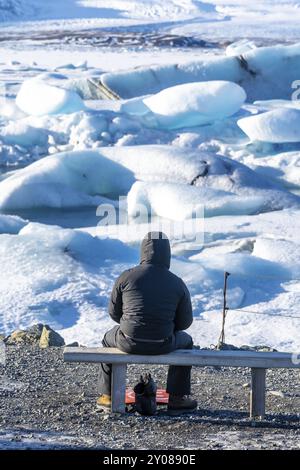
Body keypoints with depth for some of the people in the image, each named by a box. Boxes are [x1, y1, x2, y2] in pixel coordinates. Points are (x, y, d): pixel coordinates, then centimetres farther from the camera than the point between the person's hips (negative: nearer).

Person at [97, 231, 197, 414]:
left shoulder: (127, 277, -6)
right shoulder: (178, 284, -4)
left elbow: (114, 312, 5)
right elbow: (185, 322, 3)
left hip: (129, 343, 0)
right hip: (162, 346, 0)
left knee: (109, 339, 35)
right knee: (185, 341, 34)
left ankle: (107, 396, 38)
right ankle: (177, 398, 30)